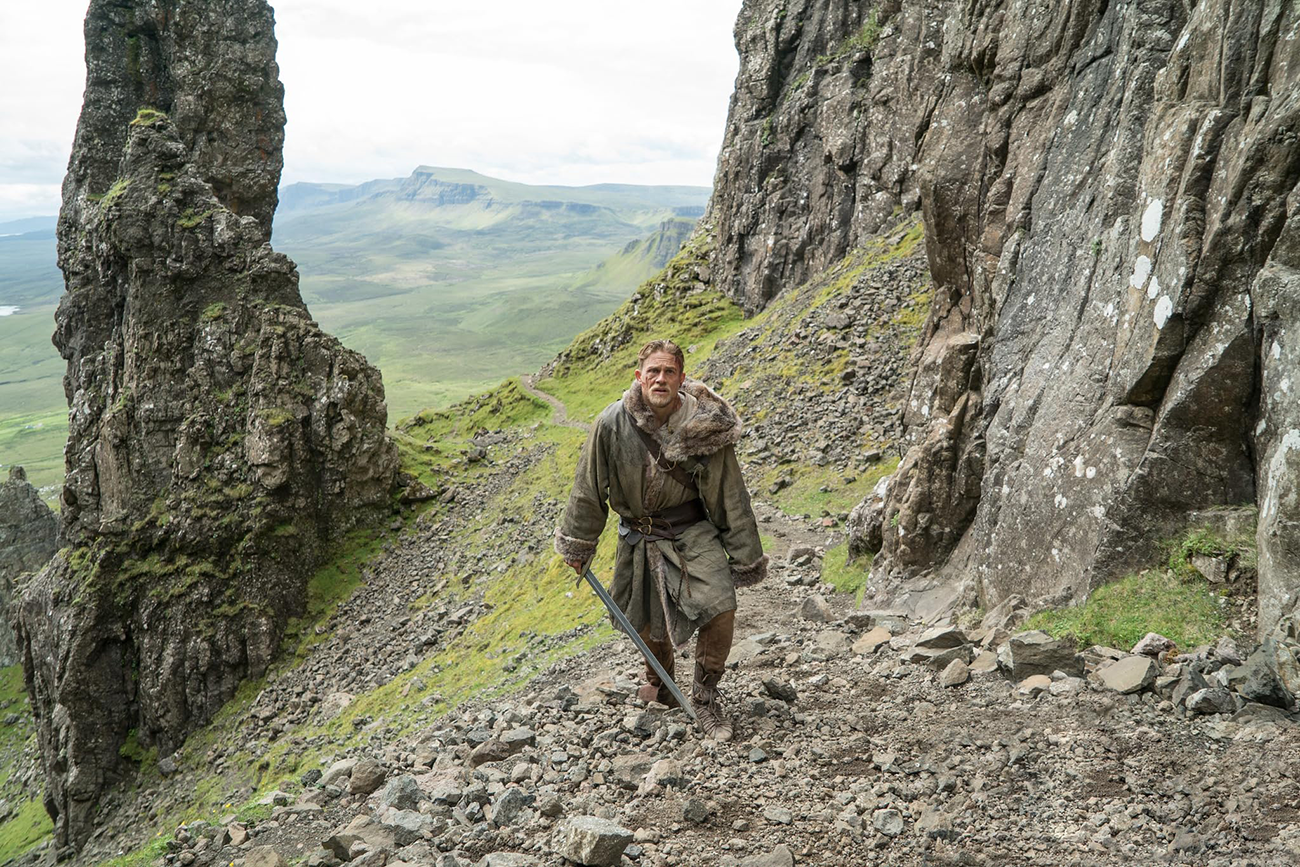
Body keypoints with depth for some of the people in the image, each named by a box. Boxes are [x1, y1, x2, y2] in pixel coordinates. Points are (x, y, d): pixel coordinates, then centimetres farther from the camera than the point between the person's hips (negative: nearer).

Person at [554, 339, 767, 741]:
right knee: (649, 621, 12)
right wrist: (579, 543, 5)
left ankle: (705, 696, 5)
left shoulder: (705, 426, -17)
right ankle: (659, 681, 45)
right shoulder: (613, 423, -15)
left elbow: (730, 496, -8)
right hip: (640, 536, 2)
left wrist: (745, 558, -5)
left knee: (720, 606, -19)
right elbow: (590, 488, -2)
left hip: (693, 531, -1)